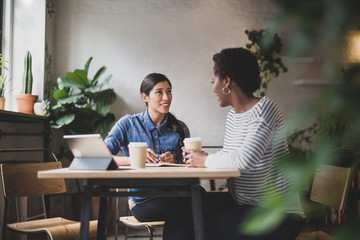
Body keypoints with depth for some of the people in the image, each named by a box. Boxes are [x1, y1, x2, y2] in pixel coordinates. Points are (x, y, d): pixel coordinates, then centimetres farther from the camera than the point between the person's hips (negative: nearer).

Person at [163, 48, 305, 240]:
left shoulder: (264, 109, -17)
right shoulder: (232, 116, 12)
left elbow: (245, 159, -31)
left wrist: (206, 161, -16)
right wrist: (196, 158, -5)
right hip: (241, 202, 8)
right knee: (181, 209, -3)